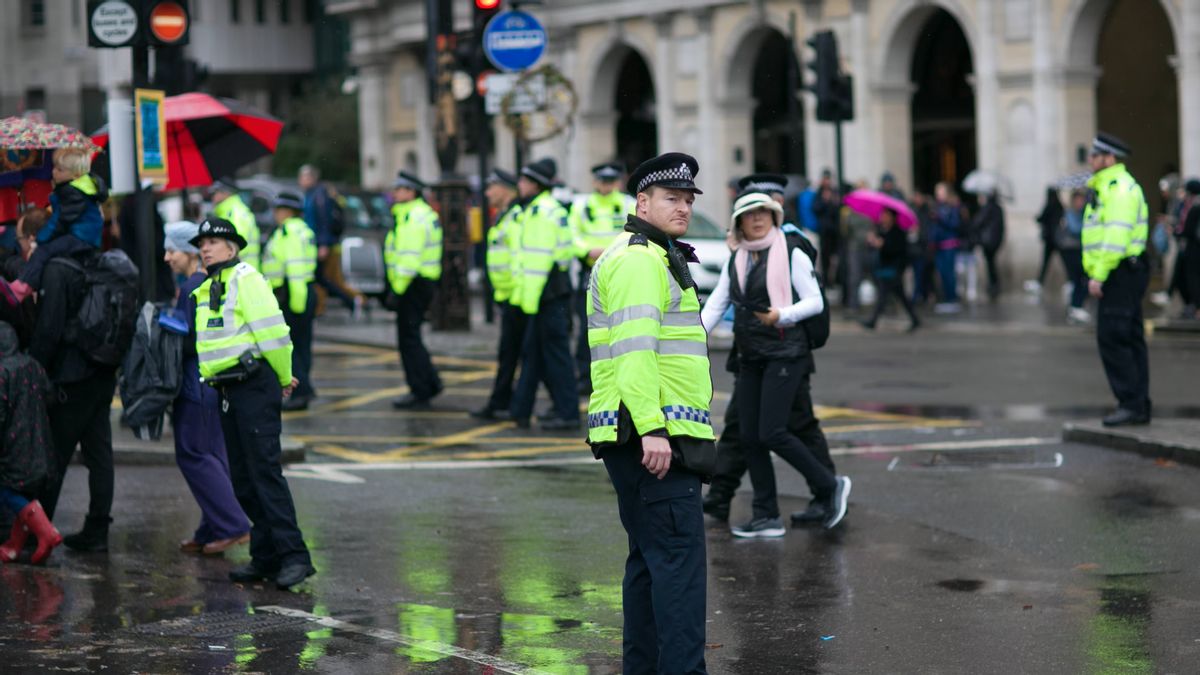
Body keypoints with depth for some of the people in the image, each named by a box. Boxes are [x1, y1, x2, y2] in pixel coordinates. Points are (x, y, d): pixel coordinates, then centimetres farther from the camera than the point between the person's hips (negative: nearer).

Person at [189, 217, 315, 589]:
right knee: (243, 478, 8)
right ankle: (266, 556, 14)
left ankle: (294, 556, -14)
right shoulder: (205, 291, 20)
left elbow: (272, 330, -12)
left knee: (265, 471, -13)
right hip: (227, 391, 9)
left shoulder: (245, 278, -7)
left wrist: (284, 377, -4)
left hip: (254, 387, -9)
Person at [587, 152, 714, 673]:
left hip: (654, 436, 11)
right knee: (679, 556, -14)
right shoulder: (639, 259, -10)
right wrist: (653, 429, -26)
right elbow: (634, 347, -20)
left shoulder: (655, 259, 24)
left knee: (650, 558, 13)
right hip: (651, 434, -11)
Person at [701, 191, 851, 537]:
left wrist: (782, 315, -22)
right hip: (749, 358, 6)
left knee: (771, 433, -15)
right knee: (750, 438, 3)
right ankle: (767, 517, 10)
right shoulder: (735, 262, 12)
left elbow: (815, 302, -5)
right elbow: (715, 305, 10)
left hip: (784, 353, -6)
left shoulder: (792, 254, -4)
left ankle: (829, 486, 3)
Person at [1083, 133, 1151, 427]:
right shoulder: (1106, 187, 20)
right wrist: (1098, 273, 17)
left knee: (1112, 337, -12)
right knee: (1129, 338, 10)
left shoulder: (1120, 188, -13)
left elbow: (1116, 237, -21)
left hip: (1121, 271, -11)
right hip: (1121, 275, 11)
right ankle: (1139, 407, 12)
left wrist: (1098, 274, -23)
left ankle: (1131, 403, -12)